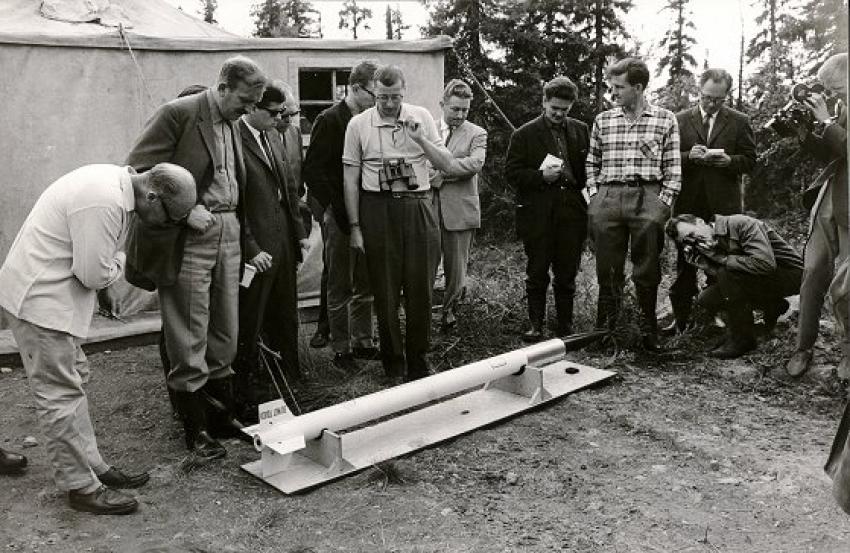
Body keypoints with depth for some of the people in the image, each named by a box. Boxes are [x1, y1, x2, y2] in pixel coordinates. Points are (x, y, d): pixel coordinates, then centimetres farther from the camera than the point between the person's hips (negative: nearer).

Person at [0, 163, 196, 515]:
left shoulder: (116, 180, 4)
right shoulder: (104, 203, -29)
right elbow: (96, 275, -24)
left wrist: (110, 261, -2)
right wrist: (118, 261, -6)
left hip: (45, 294, 11)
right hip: (40, 299, -10)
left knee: (75, 380, 16)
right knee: (61, 393, -3)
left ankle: (92, 466, 28)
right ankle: (81, 487, 7)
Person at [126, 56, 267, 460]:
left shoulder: (233, 125, 15)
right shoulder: (179, 113, -8)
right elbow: (138, 168, -11)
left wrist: (247, 237, 12)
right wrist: (184, 210, -16)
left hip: (228, 233, 7)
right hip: (189, 235, -7)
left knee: (225, 332, 12)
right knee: (190, 338, 0)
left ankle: (221, 414, 25)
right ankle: (195, 429, 12)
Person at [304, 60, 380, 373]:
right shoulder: (330, 120, -8)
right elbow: (312, 171, -12)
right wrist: (337, 210, -15)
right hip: (340, 217, -6)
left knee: (366, 286, 12)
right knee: (340, 288, 4)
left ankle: (362, 341, 25)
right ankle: (341, 349, 13)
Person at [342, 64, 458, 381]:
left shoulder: (421, 117, 6)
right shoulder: (358, 124, 2)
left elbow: (449, 166, 3)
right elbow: (350, 179, 4)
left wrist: (421, 140, -12)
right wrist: (354, 227, 0)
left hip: (418, 207, 1)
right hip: (378, 209, -1)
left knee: (421, 289, 4)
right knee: (385, 292, 5)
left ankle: (418, 364, 19)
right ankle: (393, 366, 19)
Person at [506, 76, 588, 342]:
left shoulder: (581, 131, 11)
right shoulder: (525, 134, 2)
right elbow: (511, 171, -1)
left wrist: (579, 184, 2)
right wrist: (542, 176, -14)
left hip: (571, 210, 2)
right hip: (537, 212, -2)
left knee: (567, 272, 7)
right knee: (537, 272, 3)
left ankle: (566, 324, 18)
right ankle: (535, 324, 13)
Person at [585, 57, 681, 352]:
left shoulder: (665, 120, 5)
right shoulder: (602, 120, 12)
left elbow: (673, 168, 4)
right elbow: (592, 163, 17)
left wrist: (663, 202, -6)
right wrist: (594, 195, 5)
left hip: (648, 197, -2)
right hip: (607, 197, 2)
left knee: (647, 272, 2)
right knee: (607, 271, 6)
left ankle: (649, 332, 15)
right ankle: (604, 330, 16)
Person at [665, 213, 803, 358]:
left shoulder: (741, 224, -23)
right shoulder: (711, 247, 1)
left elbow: (765, 264, -34)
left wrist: (723, 259, -25)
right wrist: (701, 263, -20)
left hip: (791, 275, -8)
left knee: (727, 273, -28)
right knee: (706, 300, -3)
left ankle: (742, 339, -13)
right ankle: (772, 306, 11)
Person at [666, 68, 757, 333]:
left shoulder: (739, 122, 7)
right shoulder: (680, 119, 8)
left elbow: (749, 160, 6)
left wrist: (729, 161, -14)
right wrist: (689, 157, -13)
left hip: (723, 203, -1)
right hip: (688, 202, 1)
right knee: (685, 262, 6)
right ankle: (682, 316, 13)